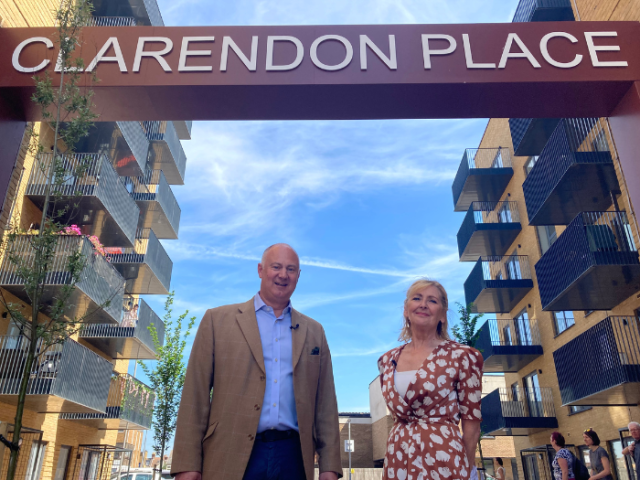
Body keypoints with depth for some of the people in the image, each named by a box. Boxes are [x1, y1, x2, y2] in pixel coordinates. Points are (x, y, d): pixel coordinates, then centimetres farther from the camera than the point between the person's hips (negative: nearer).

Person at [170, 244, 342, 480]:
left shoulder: (314, 332, 11)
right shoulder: (217, 320, 4)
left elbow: (325, 404, 9)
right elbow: (195, 396, 0)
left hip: (293, 460, 2)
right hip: (230, 460, -2)